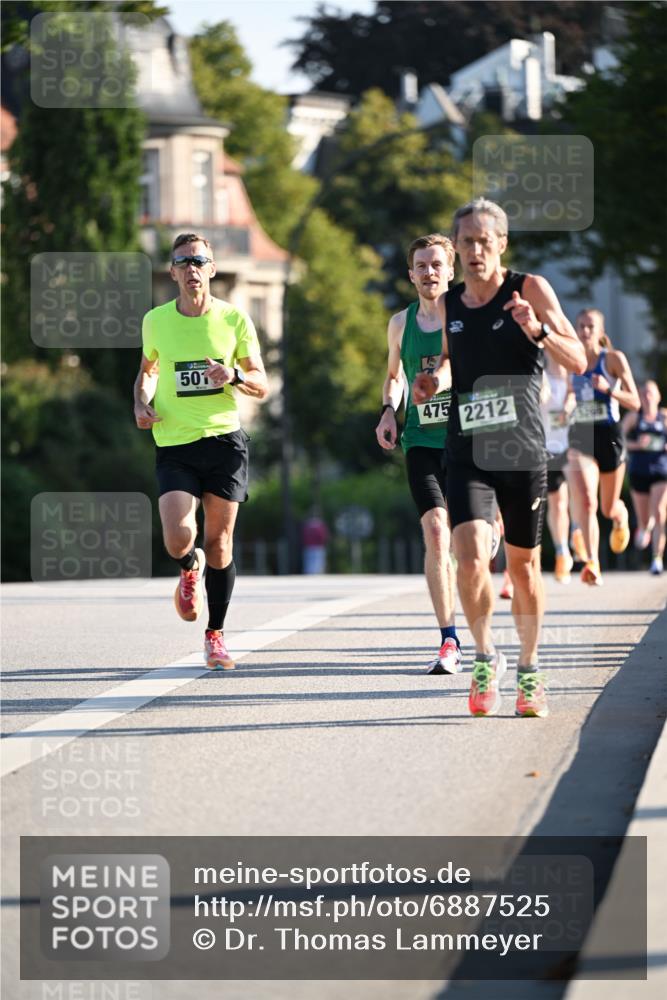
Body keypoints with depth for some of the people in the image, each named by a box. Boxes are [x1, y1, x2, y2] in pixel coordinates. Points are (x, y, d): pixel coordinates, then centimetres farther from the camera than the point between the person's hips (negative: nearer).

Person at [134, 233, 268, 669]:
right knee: (179, 539, -17)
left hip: (224, 440, 0)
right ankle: (190, 569, 21)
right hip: (174, 444, 0)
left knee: (219, 543, 2)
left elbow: (261, 385, 4)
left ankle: (216, 635, 19)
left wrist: (235, 376, -17)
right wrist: (142, 404, 1)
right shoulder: (156, 321, 3)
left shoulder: (234, 319, 0)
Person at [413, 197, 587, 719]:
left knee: (523, 565, 8)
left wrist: (538, 330, -24)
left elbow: (579, 362, -6)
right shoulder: (447, 306, 8)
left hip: (523, 451, -2)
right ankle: (487, 658, 4)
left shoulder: (530, 290, -3)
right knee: (471, 559, -17)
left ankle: (530, 671, 27)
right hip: (467, 453, 2)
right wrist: (430, 379, 6)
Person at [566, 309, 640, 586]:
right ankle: (592, 563, -29)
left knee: (609, 507, 15)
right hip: (580, 439, 1)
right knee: (586, 501, -22)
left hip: (609, 437, -1)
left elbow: (634, 402, -7)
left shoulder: (614, 359, -4)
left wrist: (609, 389, -23)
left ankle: (621, 519, 53)